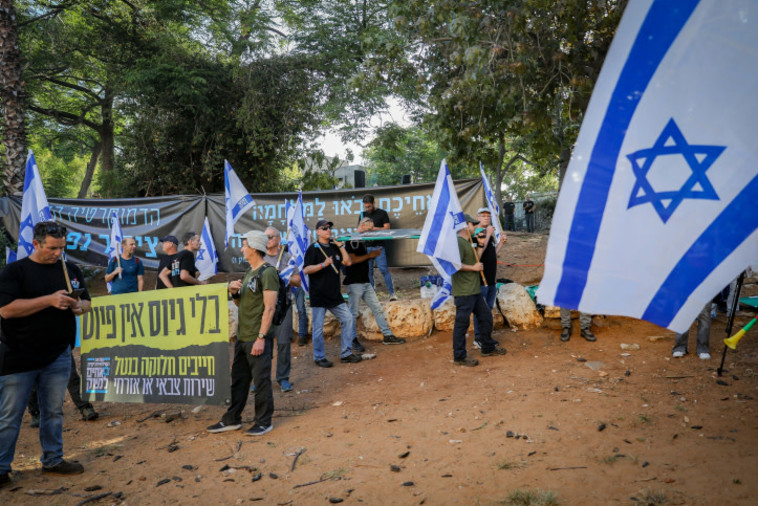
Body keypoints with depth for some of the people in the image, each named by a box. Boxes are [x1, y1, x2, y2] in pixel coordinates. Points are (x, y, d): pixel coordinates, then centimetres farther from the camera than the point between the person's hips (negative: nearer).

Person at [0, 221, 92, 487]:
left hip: (58, 356, 4)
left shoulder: (71, 270, 8)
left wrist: (79, 306, -9)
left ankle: (53, 460, 26)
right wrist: (49, 300, -24)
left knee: (54, 411, 13)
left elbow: (86, 301, 15)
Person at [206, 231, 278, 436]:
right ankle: (232, 419, 26)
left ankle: (264, 422, 14)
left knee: (261, 380, 1)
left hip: (258, 337, -9)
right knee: (238, 379, 15)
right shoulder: (249, 272, 16)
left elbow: (269, 308, -18)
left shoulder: (267, 273, -13)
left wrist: (261, 338, -22)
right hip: (242, 336, 9)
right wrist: (234, 292, 1)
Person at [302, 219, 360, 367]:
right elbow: (306, 270, -15)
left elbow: (348, 262, 7)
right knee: (318, 328, 0)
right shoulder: (313, 248, -7)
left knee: (348, 319, 5)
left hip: (335, 294, 7)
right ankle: (319, 357, 15)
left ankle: (346, 353, 16)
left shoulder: (335, 247, 13)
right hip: (318, 295, -6)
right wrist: (323, 264, -27)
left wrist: (340, 246, 0)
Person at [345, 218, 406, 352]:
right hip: (354, 283, -9)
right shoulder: (351, 240, -10)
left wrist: (372, 255, 9)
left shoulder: (362, 241, 17)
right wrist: (369, 255, -15)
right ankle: (354, 341, 9)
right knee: (354, 313, 0)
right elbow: (352, 259, -20)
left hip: (365, 282, 9)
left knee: (377, 309, 8)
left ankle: (387, 336, 12)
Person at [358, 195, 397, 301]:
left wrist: (373, 228, -14)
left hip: (378, 246, -4)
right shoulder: (362, 215, 15)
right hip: (366, 246, 4)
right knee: (368, 271, 6)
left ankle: (392, 293, -8)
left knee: (384, 269, -11)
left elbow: (387, 228, -4)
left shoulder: (382, 213, 3)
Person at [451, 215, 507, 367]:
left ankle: (488, 348, 33)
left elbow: (474, 260, 29)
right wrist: (474, 268, -15)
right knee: (462, 323, -3)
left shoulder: (468, 242, 18)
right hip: (463, 292, -10)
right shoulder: (458, 242, -15)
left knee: (486, 316, 18)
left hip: (475, 290, 11)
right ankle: (459, 357, 7)